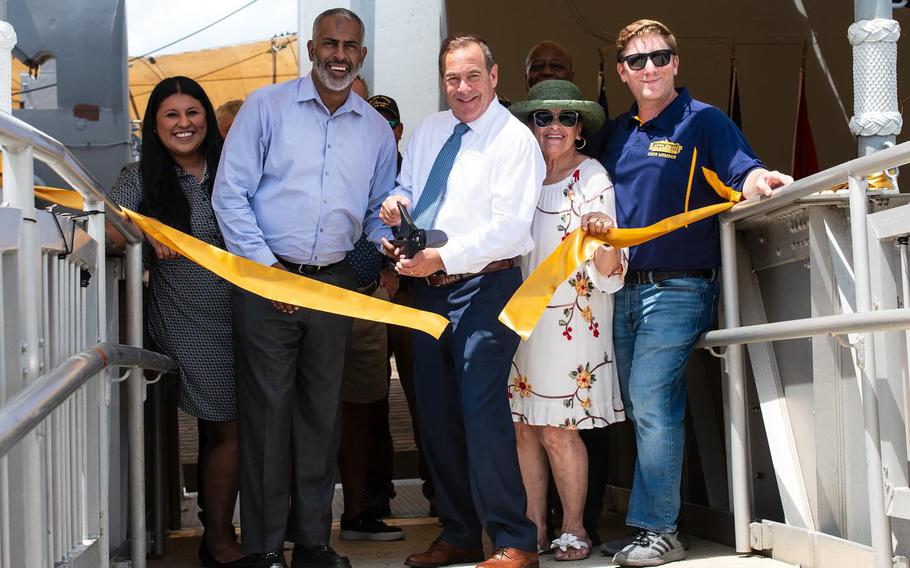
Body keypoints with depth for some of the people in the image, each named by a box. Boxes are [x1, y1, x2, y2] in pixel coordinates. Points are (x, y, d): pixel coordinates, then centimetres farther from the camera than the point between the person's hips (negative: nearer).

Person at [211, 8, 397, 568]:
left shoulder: (376, 129, 11)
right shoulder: (267, 106, -1)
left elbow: (381, 208, 19)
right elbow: (230, 194, -4)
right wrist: (267, 268, -10)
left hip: (335, 284, 4)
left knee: (322, 413, 9)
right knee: (267, 412, -2)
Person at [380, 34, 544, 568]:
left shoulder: (515, 139, -8)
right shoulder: (429, 131, 14)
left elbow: (509, 228, -17)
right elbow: (405, 187, 24)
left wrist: (442, 258, -23)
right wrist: (396, 203, 0)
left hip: (484, 288, -7)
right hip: (429, 286, 8)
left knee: (481, 407, -16)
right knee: (436, 414, 10)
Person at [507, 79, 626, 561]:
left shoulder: (592, 179, -5)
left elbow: (606, 275, -12)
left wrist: (604, 238, -32)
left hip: (570, 319, -5)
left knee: (558, 429, -5)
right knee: (523, 426, 4)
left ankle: (573, 528, 9)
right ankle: (535, 526, 13)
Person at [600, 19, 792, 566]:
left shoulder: (703, 121, -3)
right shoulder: (617, 134, 15)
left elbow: (744, 172, -17)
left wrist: (757, 178, -39)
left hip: (678, 289, -6)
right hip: (624, 290, 7)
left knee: (651, 400, -14)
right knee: (643, 408, 10)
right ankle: (654, 519, 18)